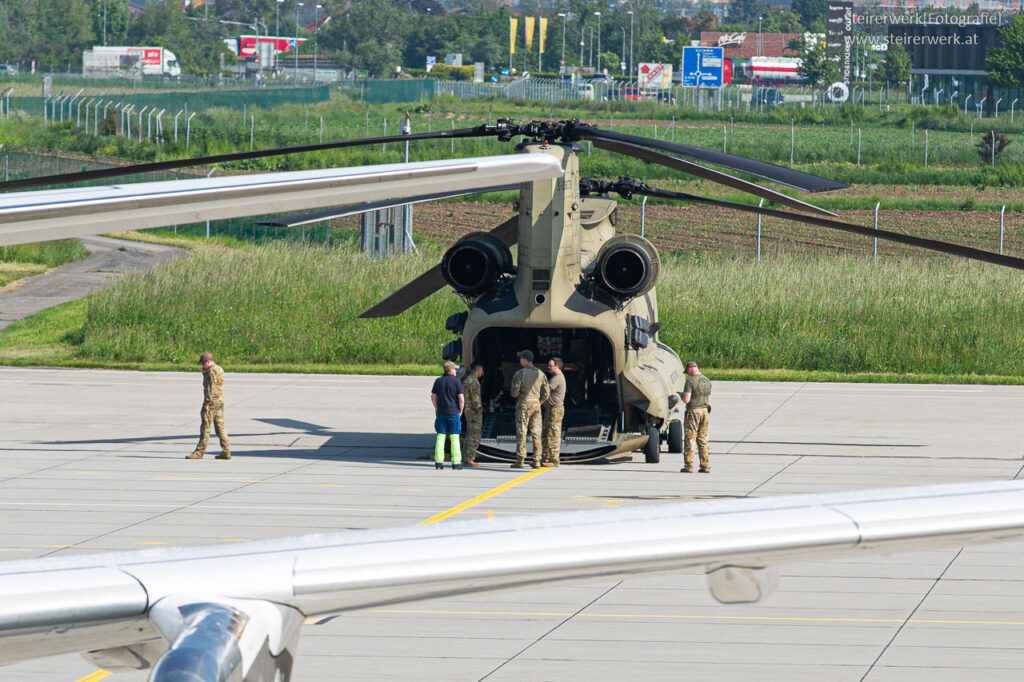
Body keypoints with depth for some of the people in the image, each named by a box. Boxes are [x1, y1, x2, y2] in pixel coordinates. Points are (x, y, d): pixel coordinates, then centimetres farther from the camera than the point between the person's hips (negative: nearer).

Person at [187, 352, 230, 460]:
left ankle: (199, 452, -7)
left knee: (205, 426, -7)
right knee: (220, 426, 9)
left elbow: (211, 388, -19)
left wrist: (207, 403, -20)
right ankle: (226, 451, 7)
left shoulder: (212, 371, -14)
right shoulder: (219, 369, 16)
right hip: (220, 401, 10)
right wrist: (205, 373, 9)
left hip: (212, 401, -10)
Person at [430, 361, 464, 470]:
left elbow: (433, 397, 7)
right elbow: (461, 399, -8)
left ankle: (438, 462, 1)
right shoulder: (456, 381, -6)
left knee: (440, 437, 5)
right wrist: (460, 411, 4)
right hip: (453, 412, -3)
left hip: (441, 413, 3)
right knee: (454, 438, 1)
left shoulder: (438, 381, 4)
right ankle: (456, 463, 0)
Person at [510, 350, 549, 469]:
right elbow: (546, 393, 7)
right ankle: (536, 460, 3)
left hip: (523, 403, -4)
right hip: (536, 403, 4)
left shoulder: (520, 374, -8)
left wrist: (513, 393, 11)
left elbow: (515, 392, -12)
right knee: (536, 433, 6)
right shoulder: (540, 374, 6)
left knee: (521, 432, -2)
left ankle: (520, 460, -6)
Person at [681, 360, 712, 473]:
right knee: (703, 439, 11)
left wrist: (682, 396, 3)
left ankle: (688, 466, 0)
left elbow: (686, 399, -18)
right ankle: (705, 466, 9)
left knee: (690, 439, 0)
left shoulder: (690, 381, -14)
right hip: (705, 411, 6)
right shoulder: (706, 380, 8)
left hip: (693, 411, -6)